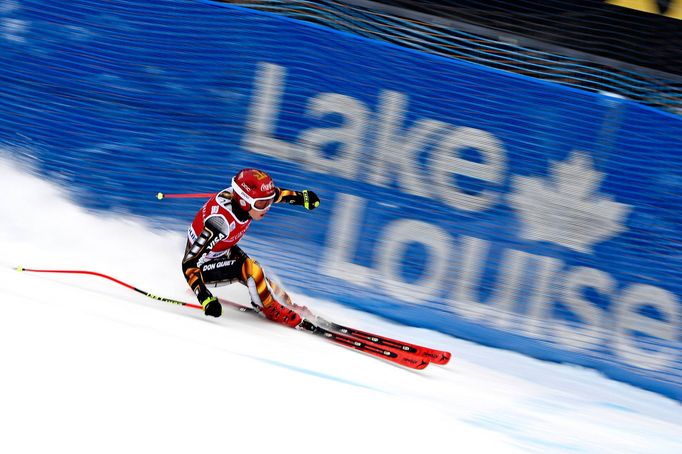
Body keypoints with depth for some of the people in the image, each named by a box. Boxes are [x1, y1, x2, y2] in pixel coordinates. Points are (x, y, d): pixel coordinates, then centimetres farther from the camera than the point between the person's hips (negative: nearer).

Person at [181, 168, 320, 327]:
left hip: (223, 250, 8)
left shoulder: (241, 195, -21)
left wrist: (302, 196, 4)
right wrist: (205, 299, -48)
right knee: (249, 269, -24)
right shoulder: (221, 222, -41)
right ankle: (271, 310, -3)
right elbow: (189, 264, -40)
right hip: (202, 265, -8)